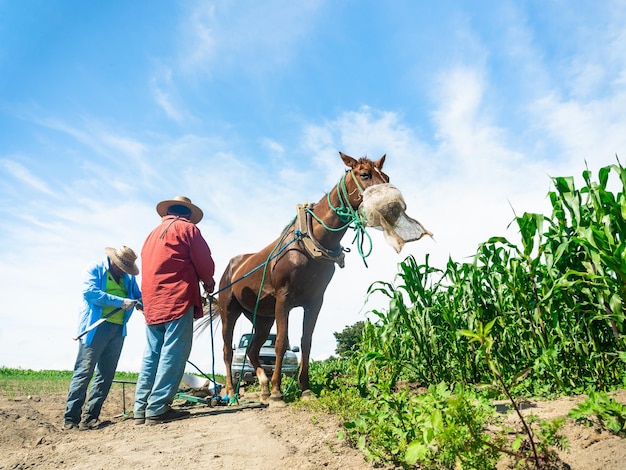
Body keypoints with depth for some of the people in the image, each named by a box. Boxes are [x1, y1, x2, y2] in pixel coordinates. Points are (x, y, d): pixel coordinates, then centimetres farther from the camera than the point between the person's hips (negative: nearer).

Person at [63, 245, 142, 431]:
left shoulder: (129, 277, 14)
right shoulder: (95, 269, -1)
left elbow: (139, 296, 16)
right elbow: (90, 292, -15)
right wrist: (120, 302, -19)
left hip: (118, 329, 6)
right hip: (96, 327, -6)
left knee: (106, 374, 7)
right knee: (84, 372, -3)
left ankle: (90, 416, 15)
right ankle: (70, 418, 5)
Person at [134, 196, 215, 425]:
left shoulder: (153, 234, 23)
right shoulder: (187, 228, 2)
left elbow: (148, 267, 20)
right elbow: (204, 262, -1)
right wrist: (208, 282, 16)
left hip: (152, 301, 8)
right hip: (178, 298, -7)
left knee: (152, 354, 10)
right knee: (173, 353, -5)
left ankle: (141, 408, 12)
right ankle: (157, 409, -5)